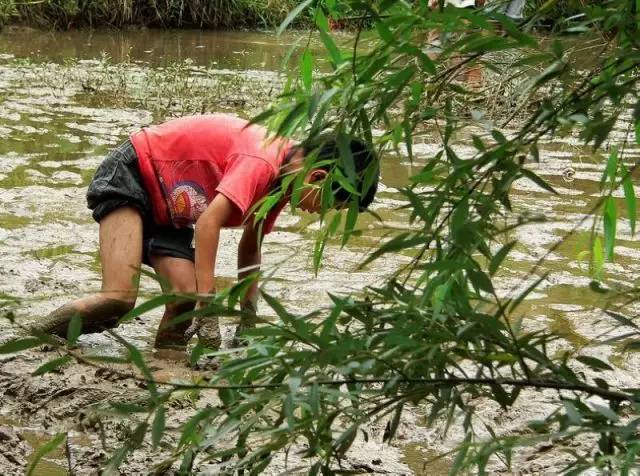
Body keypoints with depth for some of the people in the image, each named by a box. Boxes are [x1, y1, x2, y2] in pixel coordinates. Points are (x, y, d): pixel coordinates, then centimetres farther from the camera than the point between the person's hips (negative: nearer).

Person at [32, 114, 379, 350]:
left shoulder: (283, 175, 2)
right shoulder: (262, 162, -28)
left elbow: (250, 247, 11)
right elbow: (208, 224, -37)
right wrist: (209, 303, -39)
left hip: (167, 207, 9)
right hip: (128, 176, -9)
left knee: (186, 297, -13)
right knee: (119, 298, -23)